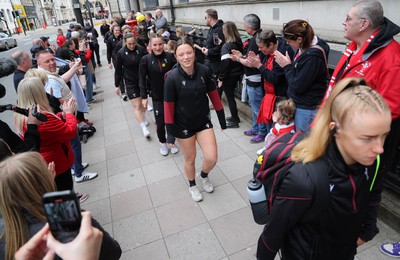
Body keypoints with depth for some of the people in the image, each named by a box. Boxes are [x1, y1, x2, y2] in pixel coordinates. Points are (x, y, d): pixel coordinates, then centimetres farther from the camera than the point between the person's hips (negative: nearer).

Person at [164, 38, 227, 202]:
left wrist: (221, 118, 4)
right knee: (190, 158, 15)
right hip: (183, 125, -2)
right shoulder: (172, 78, -19)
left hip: (203, 121, 3)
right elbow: (168, 106, -13)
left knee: (212, 158, 0)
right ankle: (192, 185, 45)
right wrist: (170, 130, -9)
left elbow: (213, 94, 0)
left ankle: (203, 175, 37)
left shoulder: (204, 71, -12)